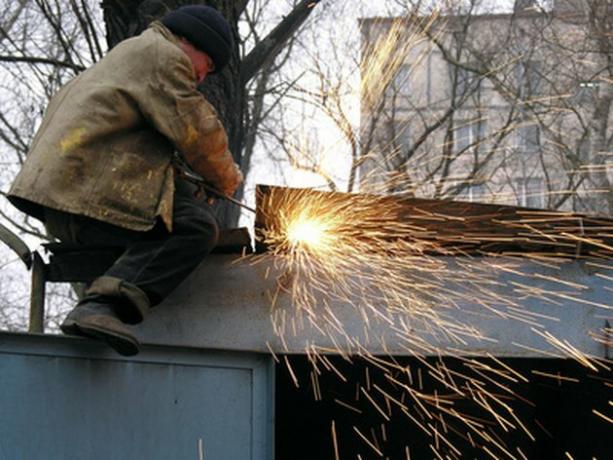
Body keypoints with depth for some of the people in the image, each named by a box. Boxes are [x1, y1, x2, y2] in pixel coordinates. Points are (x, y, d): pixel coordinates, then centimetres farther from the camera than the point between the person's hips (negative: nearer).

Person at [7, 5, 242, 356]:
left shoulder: (129, 53, 36)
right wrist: (228, 177, 14)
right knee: (198, 226, -20)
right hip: (92, 190, -11)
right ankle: (104, 305, -36)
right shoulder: (164, 56, 2)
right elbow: (196, 132, -4)